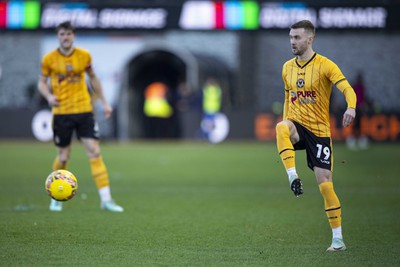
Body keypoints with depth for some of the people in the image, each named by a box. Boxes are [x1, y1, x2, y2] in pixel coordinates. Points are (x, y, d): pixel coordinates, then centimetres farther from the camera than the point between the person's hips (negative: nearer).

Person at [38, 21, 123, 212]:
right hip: (61, 112, -1)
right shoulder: (49, 59, -2)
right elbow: (42, 82, 8)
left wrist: (104, 102, 16)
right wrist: (49, 96, -13)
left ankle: (106, 199, -9)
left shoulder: (84, 56, 2)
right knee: (63, 157, 3)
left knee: (94, 152, -8)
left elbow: (93, 79, 16)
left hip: (84, 110, 1)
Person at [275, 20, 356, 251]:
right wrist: (287, 128, 15)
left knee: (325, 184, -7)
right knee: (281, 128, -36)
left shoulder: (325, 65, -7)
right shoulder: (287, 68, 11)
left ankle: (338, 238, 3)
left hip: (319, 130, -3)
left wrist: (351, 108, -40)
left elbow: (348, 89, -18)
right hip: (297, 125, 3)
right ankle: (293, 177, -35)